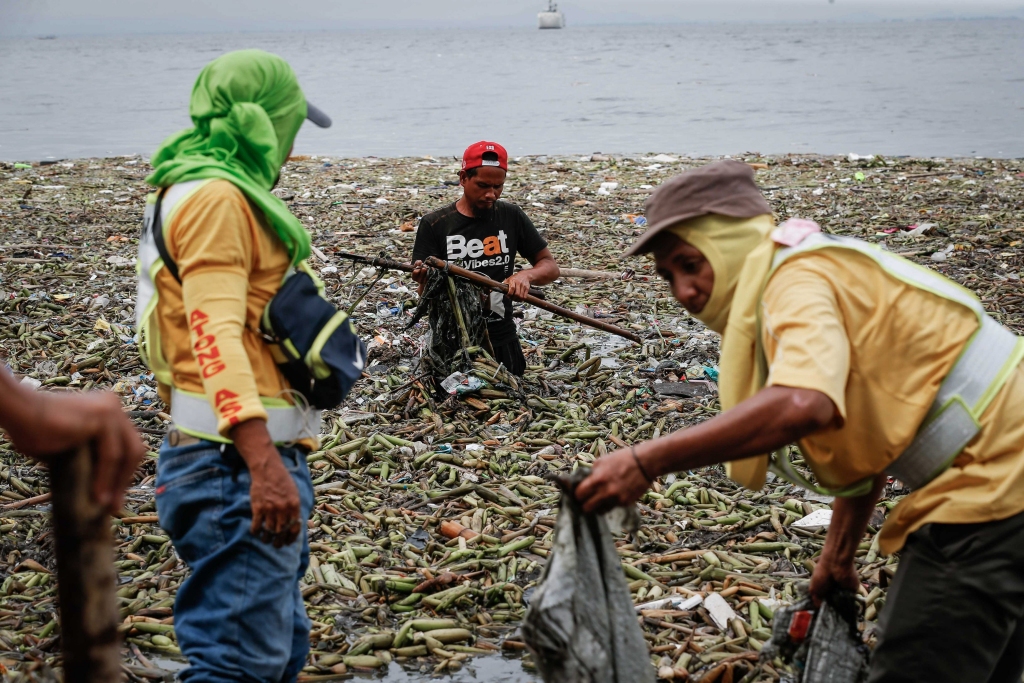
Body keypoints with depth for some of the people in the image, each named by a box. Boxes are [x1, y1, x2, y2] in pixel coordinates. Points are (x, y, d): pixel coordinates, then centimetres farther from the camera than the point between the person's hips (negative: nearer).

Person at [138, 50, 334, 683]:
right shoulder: (216, 197, -13)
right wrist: (262, 459, -35)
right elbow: (215, 331, -26)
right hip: (237, 464, -11)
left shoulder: (226, 194, 21)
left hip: (257, 462, 11)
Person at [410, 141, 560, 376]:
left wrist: (526, 275, -18)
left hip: (502, 340, 2)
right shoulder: (434, 225, -7)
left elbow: (550, 266, 4)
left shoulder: (511, 217, 1)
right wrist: (425, 279, -33)